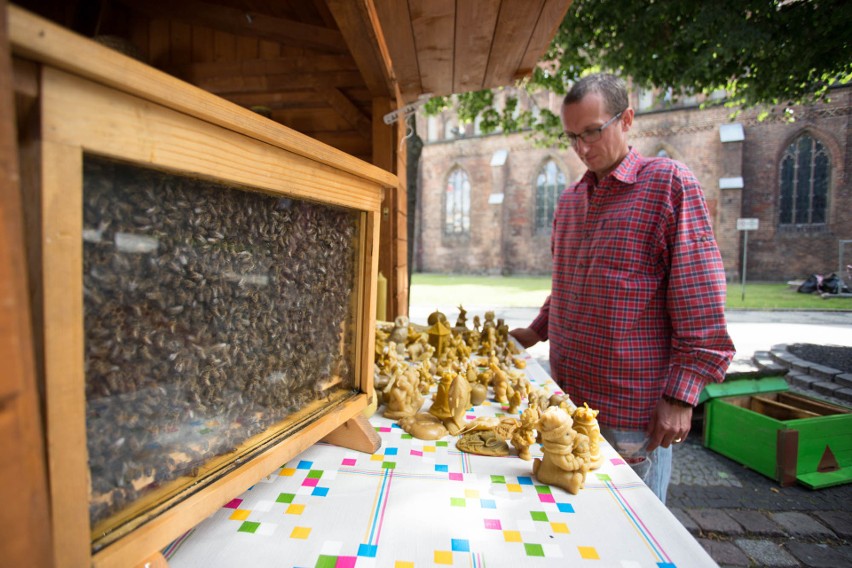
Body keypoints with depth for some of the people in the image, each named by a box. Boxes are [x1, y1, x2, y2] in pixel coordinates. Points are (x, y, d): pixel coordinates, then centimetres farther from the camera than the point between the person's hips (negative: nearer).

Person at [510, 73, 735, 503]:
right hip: (568, 397, 6)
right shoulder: (569, 200, 11)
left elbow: (700, 306, -12)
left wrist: (680, 396, -15)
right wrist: (535, 332, 11)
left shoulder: (670, 184, -8)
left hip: (633, 409, -6)